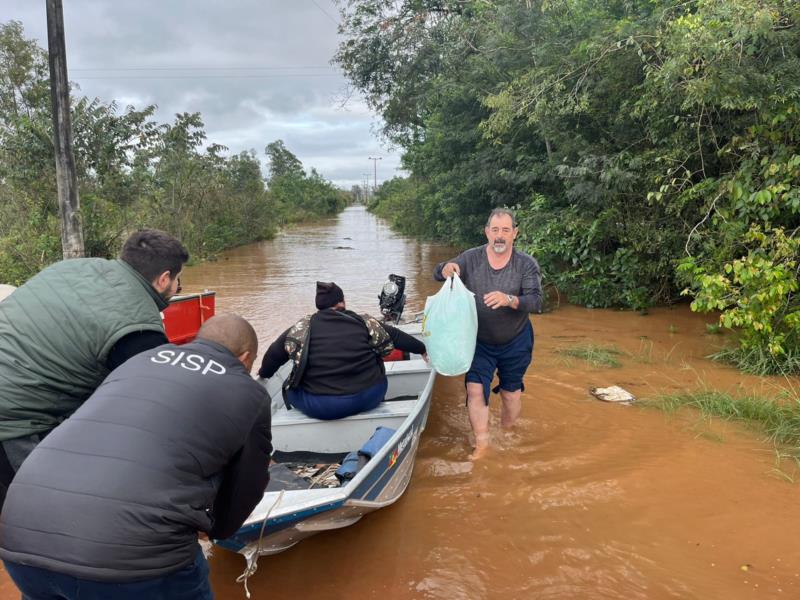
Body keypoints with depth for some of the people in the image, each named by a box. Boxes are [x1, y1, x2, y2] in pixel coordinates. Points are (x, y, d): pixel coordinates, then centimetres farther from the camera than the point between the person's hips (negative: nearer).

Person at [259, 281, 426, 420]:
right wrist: (422, 348, 32)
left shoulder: (302, 328, 2)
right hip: (369, 397, 2)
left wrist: (264, 374, 31)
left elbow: (275, 353, 10)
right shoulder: (364, 322, 5)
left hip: (320, 408, -1)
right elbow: (396, 336, 16)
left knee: (290, 387, 25)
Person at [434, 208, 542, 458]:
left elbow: (536, 302, -23)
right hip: (479, 343, 0)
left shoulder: (527, 264, -14)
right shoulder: (471, 258, -10)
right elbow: (437, 275, -10)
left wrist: (509, 300, -43)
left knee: (511, 392, 15)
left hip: (515, 344, 0)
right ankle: (481, 445, 6)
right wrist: (446, 269, -35)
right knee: (475, 390, -8)